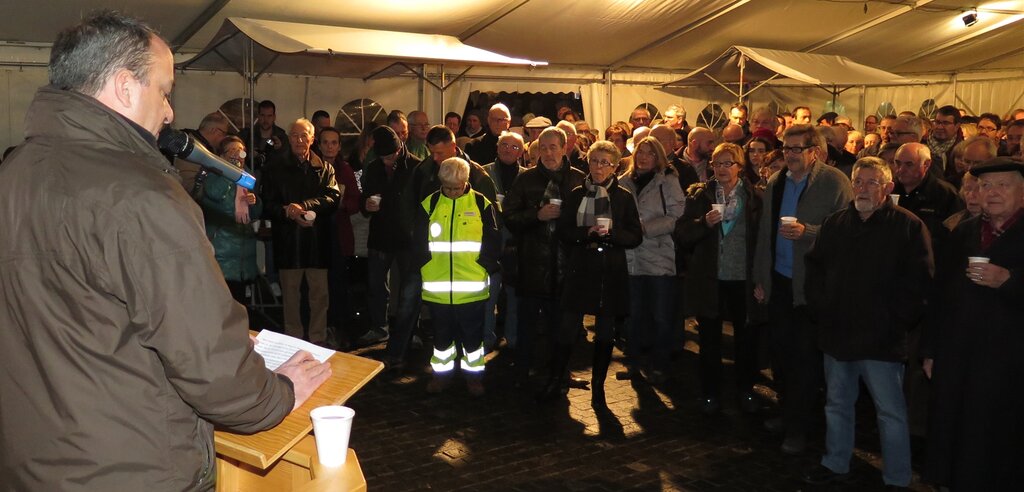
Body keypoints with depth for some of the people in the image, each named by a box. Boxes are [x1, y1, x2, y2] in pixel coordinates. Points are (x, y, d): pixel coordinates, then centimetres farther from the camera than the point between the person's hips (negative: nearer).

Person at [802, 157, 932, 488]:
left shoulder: (909, 226, -7)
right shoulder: (835, 223, 8)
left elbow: (919, 282, -10)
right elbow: (815, 266, 16)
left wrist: (897, 321, -12)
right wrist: (821, 307, 6)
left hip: (882, 338, -5)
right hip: (837, 334, 5)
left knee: (891, 412, 4)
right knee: (837, 405, 17)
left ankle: (897, 479, 18)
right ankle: (835, 464, 33)